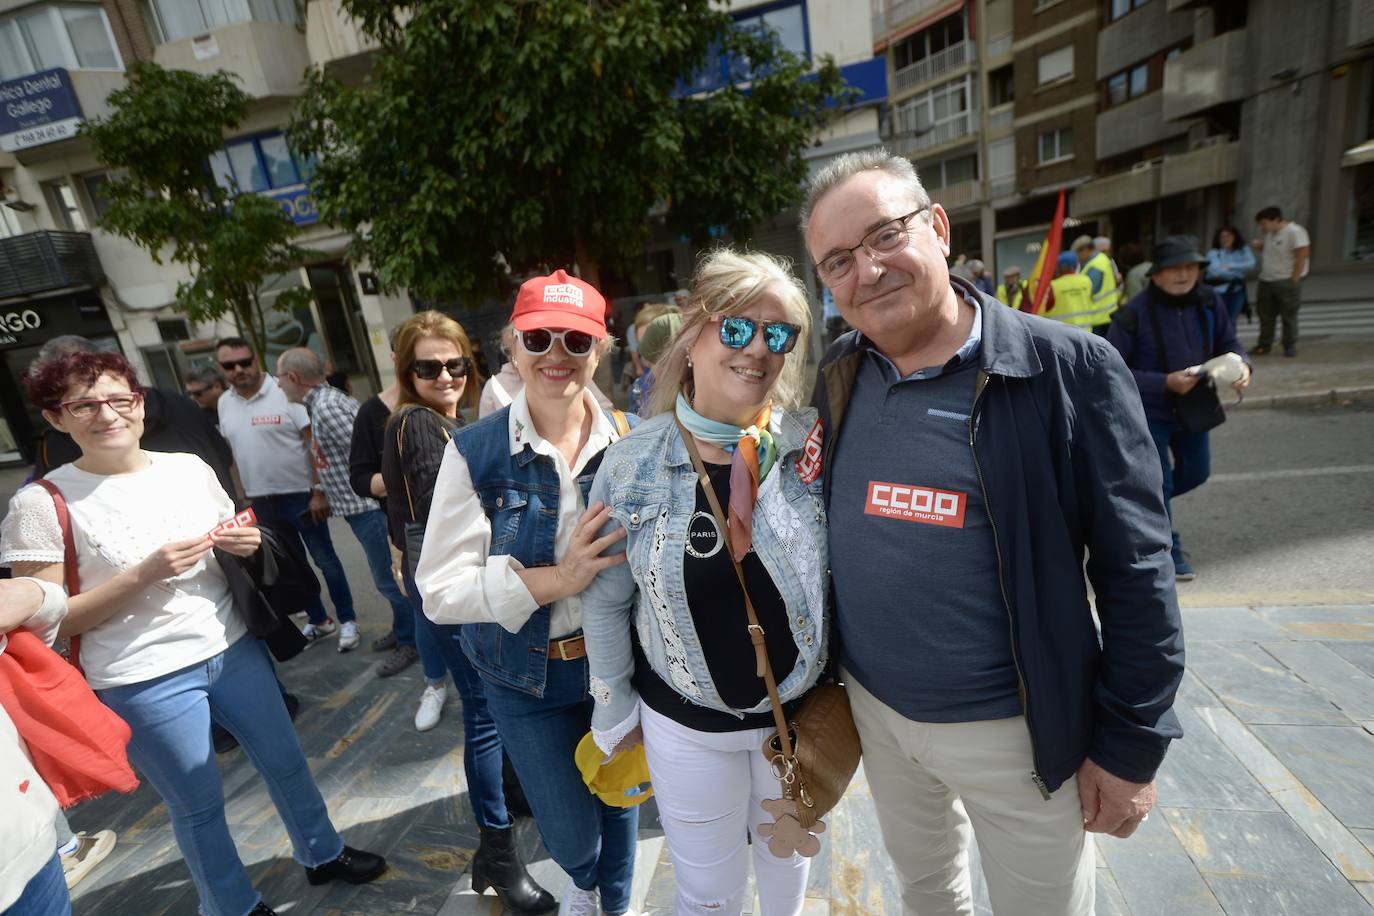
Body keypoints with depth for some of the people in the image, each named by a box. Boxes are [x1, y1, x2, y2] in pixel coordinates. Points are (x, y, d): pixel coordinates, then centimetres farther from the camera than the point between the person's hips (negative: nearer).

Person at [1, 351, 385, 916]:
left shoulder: (189, 467, 1)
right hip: (145, 683, -4)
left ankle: (322, 854, 43)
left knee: (285, 761, 18)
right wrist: (143, 575, -23)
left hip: (233, 649, 4)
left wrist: (246, 543, -9)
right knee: (198, 805, 14)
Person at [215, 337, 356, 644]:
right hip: (260, 501, 6)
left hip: (300, 494, -6)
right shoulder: (224, 403, 6)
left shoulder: (286, 392, -11)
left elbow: (315, 444, -13)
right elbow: (232, 454, 13)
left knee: (325, 560, 4)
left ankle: (348, 620, 17)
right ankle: (318, 621, 31)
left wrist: (318, 490, -17)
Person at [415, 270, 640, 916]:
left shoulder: (628, 441, -9)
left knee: (619, 802, 22)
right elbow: (441, 590, -20)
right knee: (571, 835, 18)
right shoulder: (474, 452, -15)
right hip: (527, 676, -1)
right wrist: (558, 578, -31)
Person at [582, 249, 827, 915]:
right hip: (684, 724, -1)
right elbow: (605, 601, -4)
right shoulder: (630, 464, -15)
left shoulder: (817, 446, -14)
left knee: (789, 856, 28)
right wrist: (614, 712, 2)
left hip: (801, 710, 2)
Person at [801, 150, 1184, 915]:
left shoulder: (1069, 367, -16)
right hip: (873, 708, 4)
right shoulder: (837, 378, -4)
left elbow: (1135, 570, -12)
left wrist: (1130, 743, -9)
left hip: (1013, 726, -3)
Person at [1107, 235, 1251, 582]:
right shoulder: (1135, 313, -20)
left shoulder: (1209, 302, -4)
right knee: (1159, 481, 3)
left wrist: (1240, 365, -14)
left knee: (1196, 472, 18)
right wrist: (1165, 383, -27)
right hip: (1149, 411, -6)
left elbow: (1227, 343, 9)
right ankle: (1168, 552, 20)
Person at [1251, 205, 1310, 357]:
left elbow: (1302, 257, -13)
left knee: (1289, 316, 2)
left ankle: (1290, 346, 11)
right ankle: (1264, 345, 17)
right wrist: (1260, 246, 6)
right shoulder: (1269, 234, 11)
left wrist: (1293, 281, -16)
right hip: (1266, 281, 7)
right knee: (1265, 315, 8)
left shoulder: (1295, 232, -11)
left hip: (1286, 282, -7)